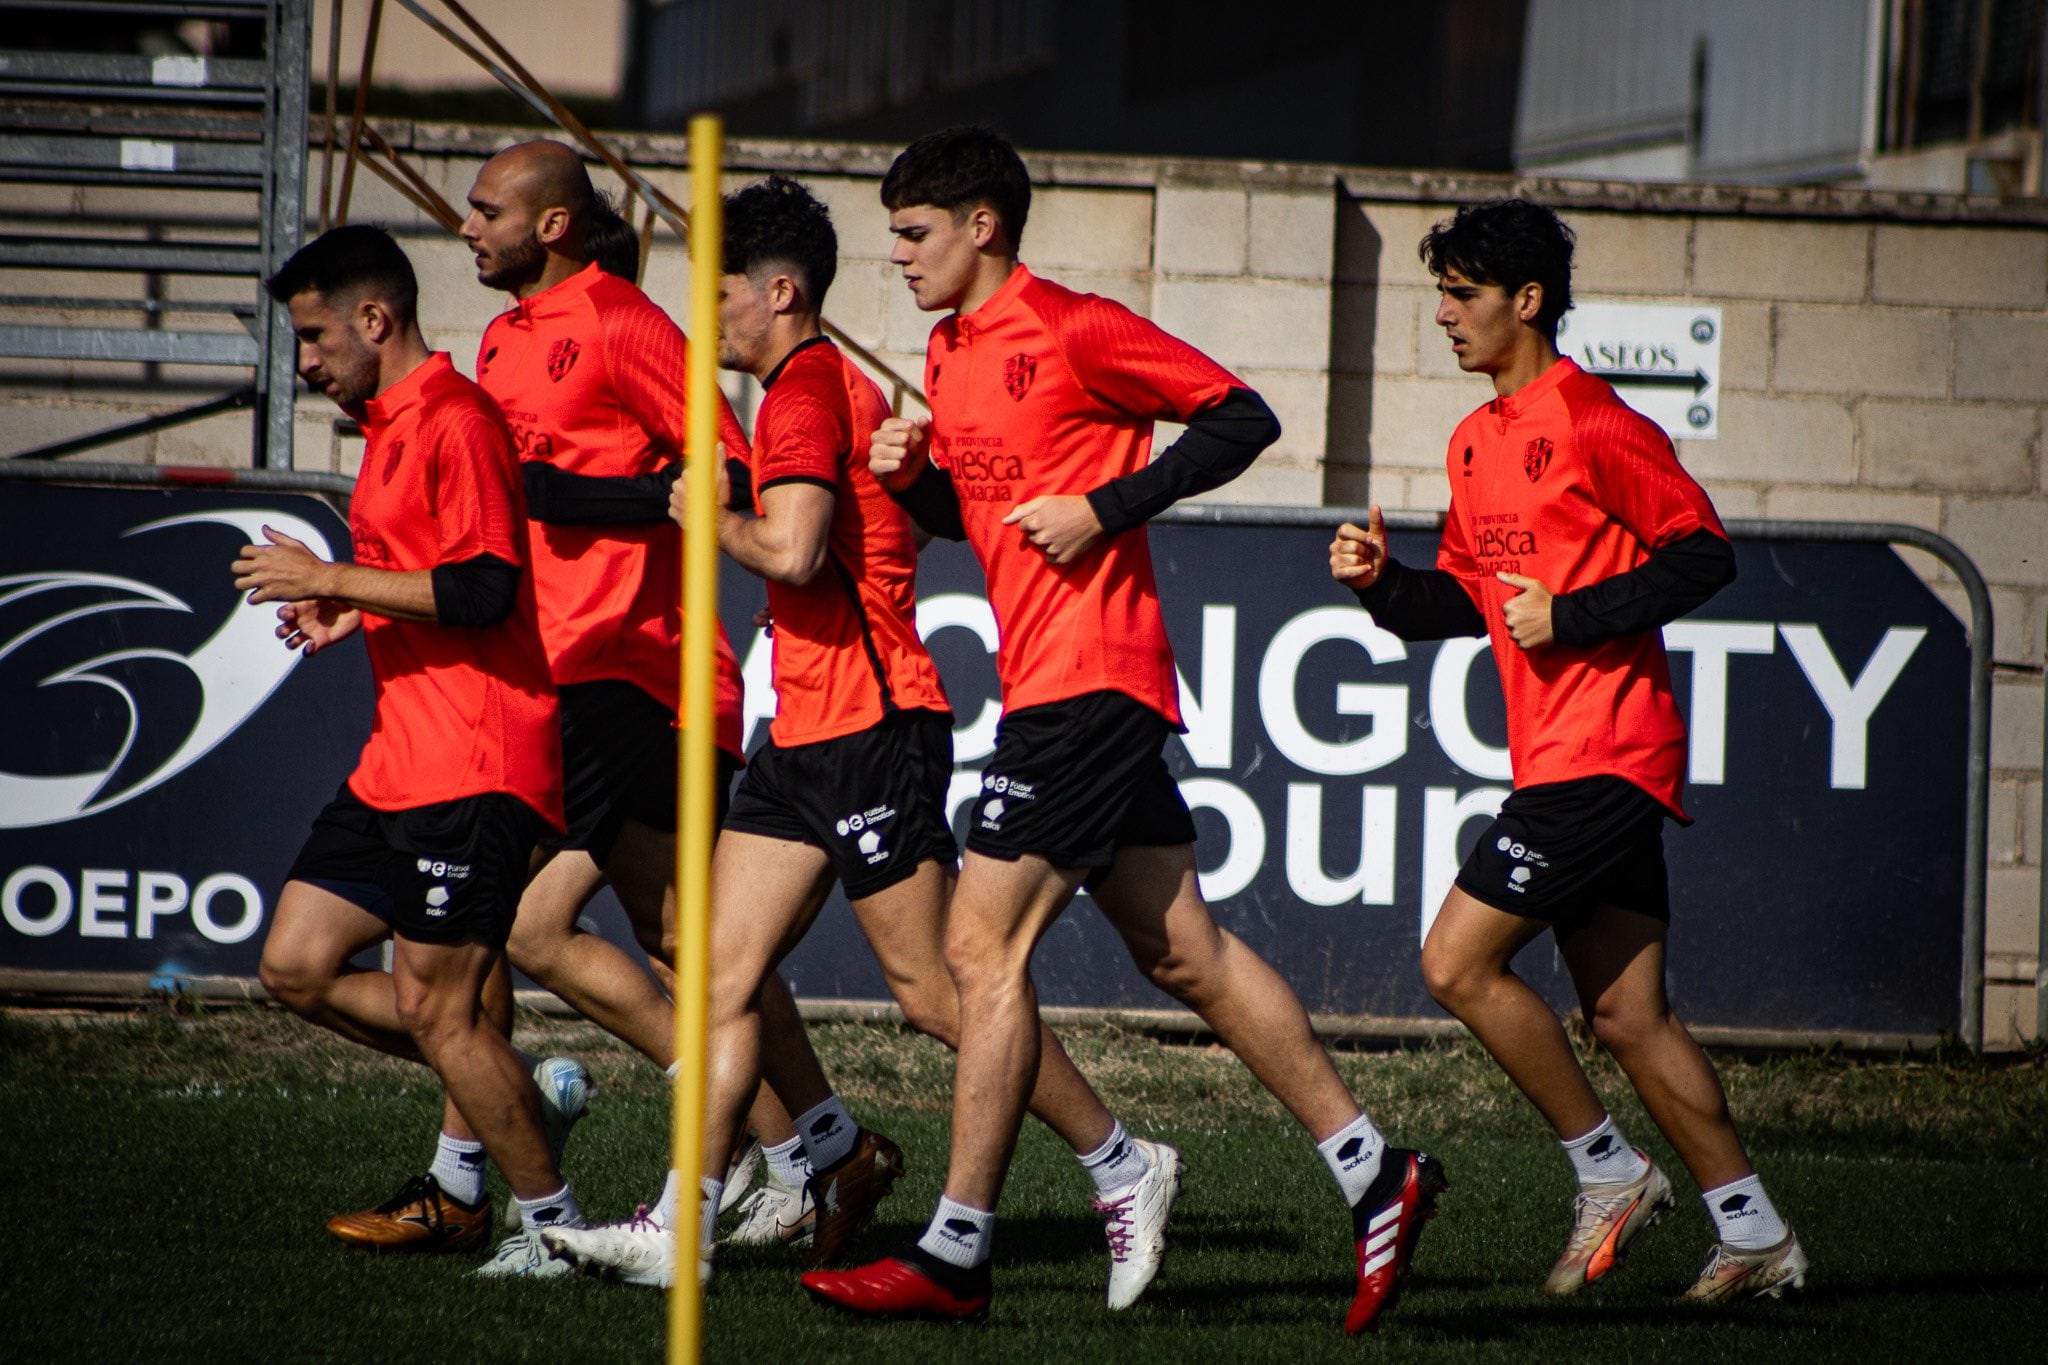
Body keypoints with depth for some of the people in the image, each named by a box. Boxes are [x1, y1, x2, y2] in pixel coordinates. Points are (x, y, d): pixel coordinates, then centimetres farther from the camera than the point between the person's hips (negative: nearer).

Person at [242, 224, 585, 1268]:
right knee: (298, 967, 7)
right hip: (398, 762, 10)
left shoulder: (456, 421, -14)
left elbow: (486, 588, -24)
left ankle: (554, 1225, 4)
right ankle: (519, 1096, 14)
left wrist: (332, 579, -17)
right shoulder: (391, 426, 19)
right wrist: (349, 616, 14)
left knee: (435, 1009, -8)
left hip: (471, 768, -10)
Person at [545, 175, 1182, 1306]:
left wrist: (708, 516, -9)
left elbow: (792, 553, -25)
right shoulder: (838, 384, 19)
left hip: (868, 725, -10)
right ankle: (688, 1223, 0)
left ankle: (1121, 1167, 2)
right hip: (808, 733, 10)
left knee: (932, 988, -7)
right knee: (724, 969, 3)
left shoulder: (805, 391, -13)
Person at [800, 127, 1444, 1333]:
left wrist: (1104, 510, -16)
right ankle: (1376, 1175, 14)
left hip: (1091, 679, -10)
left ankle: (957, 1255, -7)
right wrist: (914, 474, 4)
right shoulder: (950, 353, 15)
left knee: (984, 944, -10)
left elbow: (1241, 419, -11)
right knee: (1182, 951, 10)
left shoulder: (1074, 330, -11)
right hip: (1046, 680, 10)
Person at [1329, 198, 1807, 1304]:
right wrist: (1382, 582, 3)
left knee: (1459, 963, -12)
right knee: (1626, 1016, 8)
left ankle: (1609, 1174, -1)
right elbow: (1464, 599, 22)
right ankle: (1755, 1236, 13)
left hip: (1602, 751, -9)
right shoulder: (1478, 442, 16)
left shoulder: (1593, 424, -11)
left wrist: (1571, 618, -17)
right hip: (1560, 759, 9)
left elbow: (1704, 554, -13)